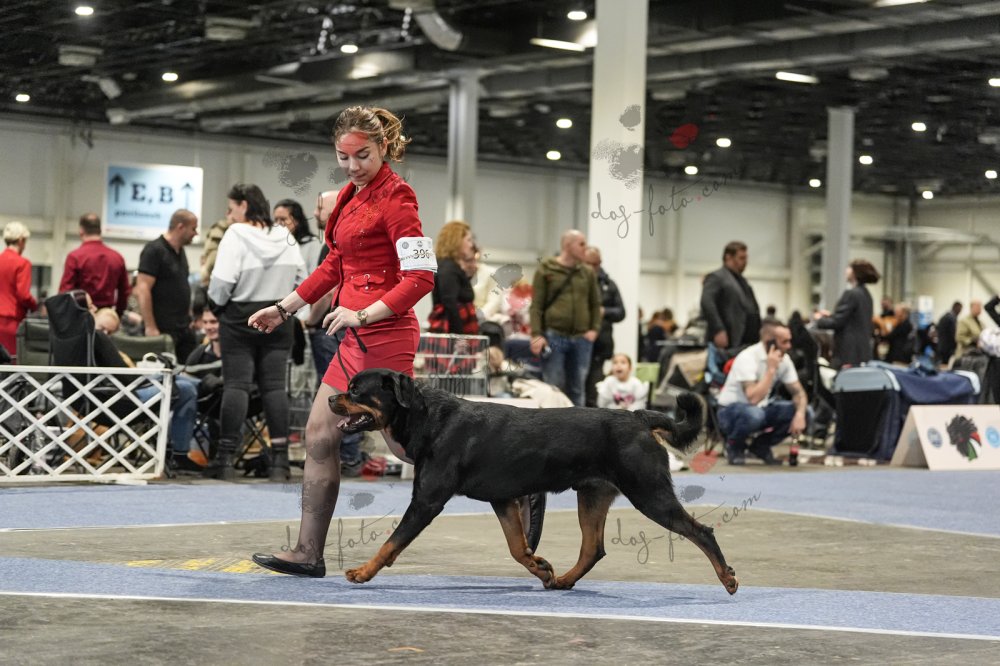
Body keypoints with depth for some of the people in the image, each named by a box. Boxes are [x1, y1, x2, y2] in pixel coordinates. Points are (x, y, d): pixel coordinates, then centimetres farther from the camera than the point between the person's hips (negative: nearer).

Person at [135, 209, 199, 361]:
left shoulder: (180, 252, 15)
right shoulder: (154, 250, -11)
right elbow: (142, 290, -17)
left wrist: (188, 319, 16)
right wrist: (150, 328, -21)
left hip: (183, 328, 8)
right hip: (162, 329, -8)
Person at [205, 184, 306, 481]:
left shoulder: (236, 236, -12)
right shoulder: (286, 237, 5)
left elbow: (222, 282, -18)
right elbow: (301, 280, 7)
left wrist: (218, 303, 0)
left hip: (240, 319, -4)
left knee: (236, 385, -1)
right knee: (274, 385, 5)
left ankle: (226, 459, -3)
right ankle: (279, 460, 1)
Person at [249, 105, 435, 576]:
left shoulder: (394, 197, -12)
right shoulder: (350, 196, 14)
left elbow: (421, 276, -18)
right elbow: (335, 264, 26)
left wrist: (364, 314, -23)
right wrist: (283, 308, 25)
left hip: (383, 335, -9)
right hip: (356, 338, 9)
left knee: (406, 443, -6)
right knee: (319, 435, 7)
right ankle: (308, 553, 11)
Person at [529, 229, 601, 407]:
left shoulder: (588, 273, 11)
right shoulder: (546, 270, 0)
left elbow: (595, 304, 18)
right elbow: (536, 305, -3)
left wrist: (594, 329, 4)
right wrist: (536, 334, -13)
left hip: (581, 338, 4)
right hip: (554, 337, -4)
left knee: (576, 389, 6)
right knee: (554, 388, -2)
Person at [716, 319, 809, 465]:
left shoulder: (784, 359, -4)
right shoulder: (748, 358, -26)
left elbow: (798, 392, -2)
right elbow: (753, 398, -36)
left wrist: (800, 414, -23)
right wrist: (771, 368, -32)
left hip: (762, 409, 7)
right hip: (731, 411, -7)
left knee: (803, 411, -14)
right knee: (754, 414, -41)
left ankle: (762, 445, 4)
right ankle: (734, 445, -7)